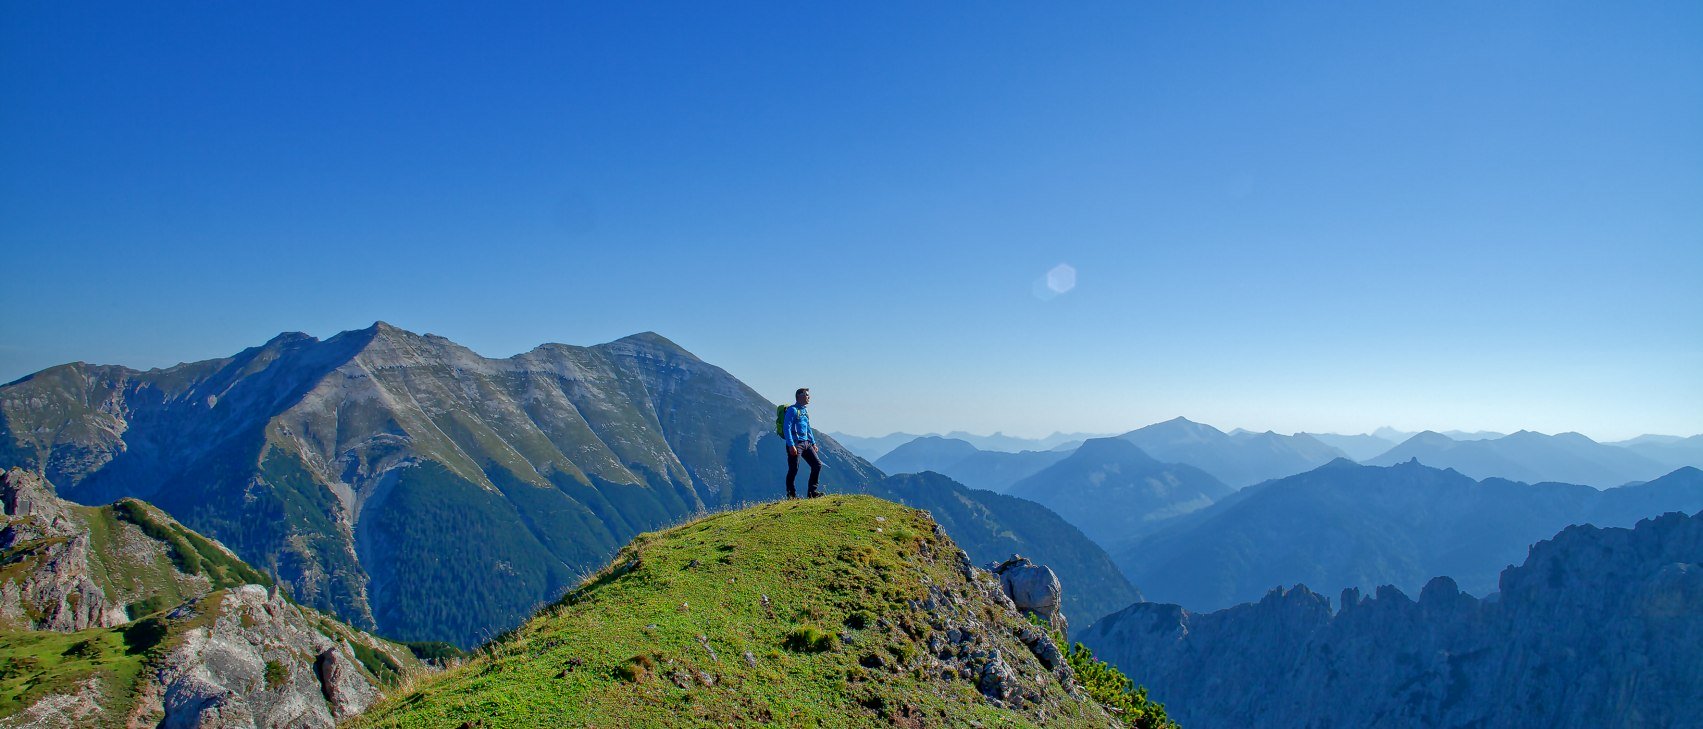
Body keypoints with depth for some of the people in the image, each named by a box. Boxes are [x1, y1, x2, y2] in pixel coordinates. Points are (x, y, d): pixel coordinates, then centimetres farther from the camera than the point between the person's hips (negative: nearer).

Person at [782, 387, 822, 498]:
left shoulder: (805, 410, 18)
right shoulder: (792, 410, -9)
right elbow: (786, 428, -16)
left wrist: (813, 443, 20)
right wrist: (791, 446, -23)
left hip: (806, 443, 9)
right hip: (795, 443, -9)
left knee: (817, 464, 4)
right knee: (793, 469, -5)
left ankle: (812, 492, 11)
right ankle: (791, 495, 5)